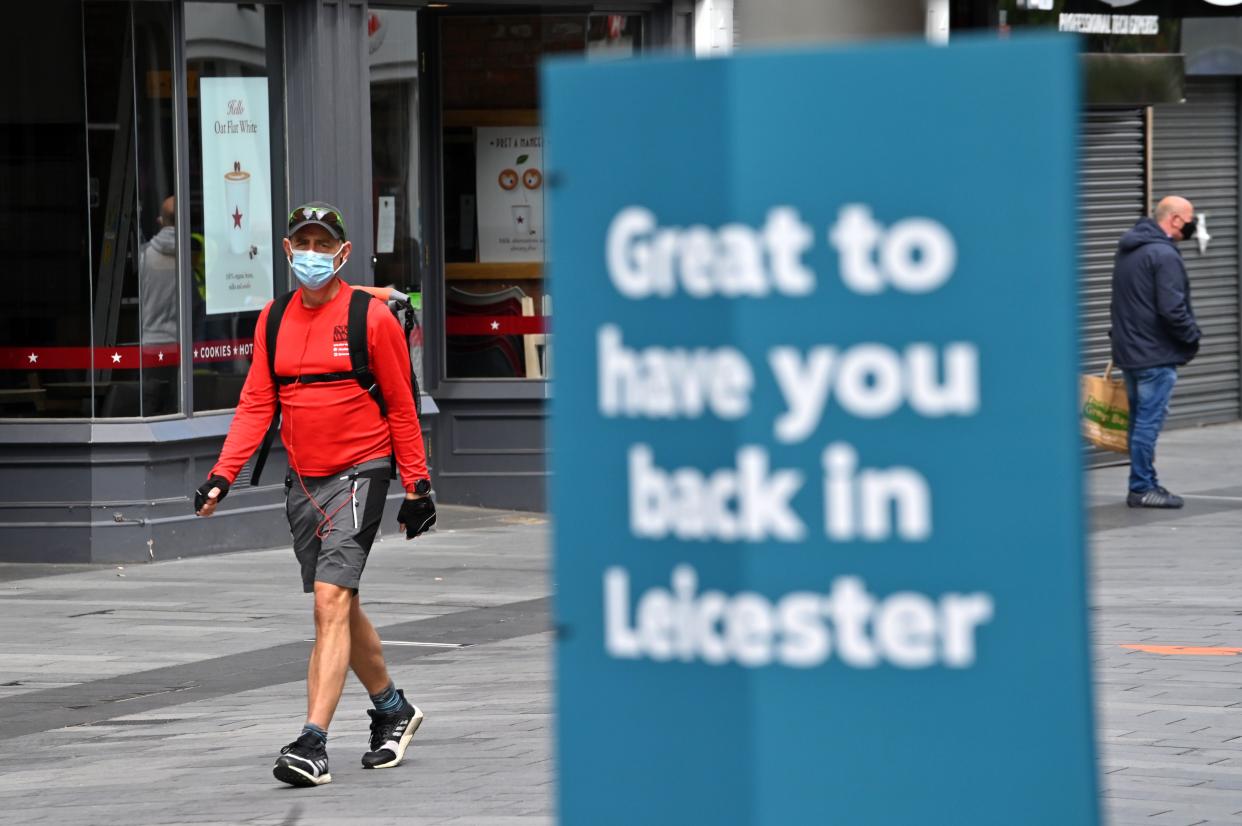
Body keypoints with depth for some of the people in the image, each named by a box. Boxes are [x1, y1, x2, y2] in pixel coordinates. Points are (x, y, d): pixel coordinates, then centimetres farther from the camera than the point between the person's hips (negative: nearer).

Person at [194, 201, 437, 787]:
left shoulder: (371, 317, -7)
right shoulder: (274, 320, 7)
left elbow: (401, 406, -2)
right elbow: (256, 403, 7)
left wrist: (417, 486, -2)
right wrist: (222, 474, -4)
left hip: (358, 472, -6)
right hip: (302, 479, 6)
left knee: (331, 602, -17)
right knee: (340, 607, 15)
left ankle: (313, 744, -22)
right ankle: (393, 711, 36)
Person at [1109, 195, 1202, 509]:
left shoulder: (1127, 250, 14)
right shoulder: (1164, 255, -17)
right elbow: (1172, 309, -22)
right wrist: (1192, 335, -7)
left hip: (1128, 350, 9)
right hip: (1156, 354, -9)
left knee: (1140, 420, 14)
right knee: (1149, 421, -5)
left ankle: (1145, 483, 19)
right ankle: (1142, 488, -3)